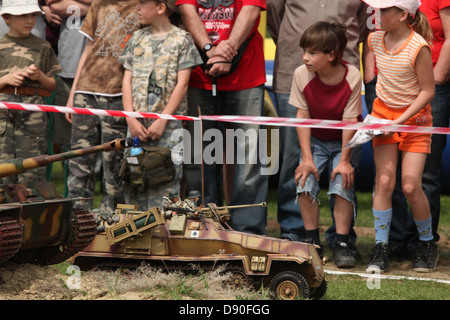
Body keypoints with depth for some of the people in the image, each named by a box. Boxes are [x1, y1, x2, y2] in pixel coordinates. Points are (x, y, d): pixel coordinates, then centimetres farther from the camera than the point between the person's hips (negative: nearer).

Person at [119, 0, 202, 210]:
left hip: (168, 124, -4)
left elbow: (182, 84, -5)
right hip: (137, 124, 4)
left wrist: (162, 120, -13)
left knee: (165, 181, -10)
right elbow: (127, 81, 11)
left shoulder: (182, 40, 1)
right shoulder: (137, 39, 14)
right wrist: (131, 119, -2)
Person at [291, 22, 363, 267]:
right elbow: (303, 116, -11)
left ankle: (342, 243, -9)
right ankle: (312, 241, -4)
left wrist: (345, 160, -19)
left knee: (342, 183, -22)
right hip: (315, 141, 2)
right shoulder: (301, 74, -17)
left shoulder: (352, 77, -23)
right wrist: (307, 157, -15)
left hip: (345, 142, -2)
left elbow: (350, 121, -19)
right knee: (305, 182, -18)